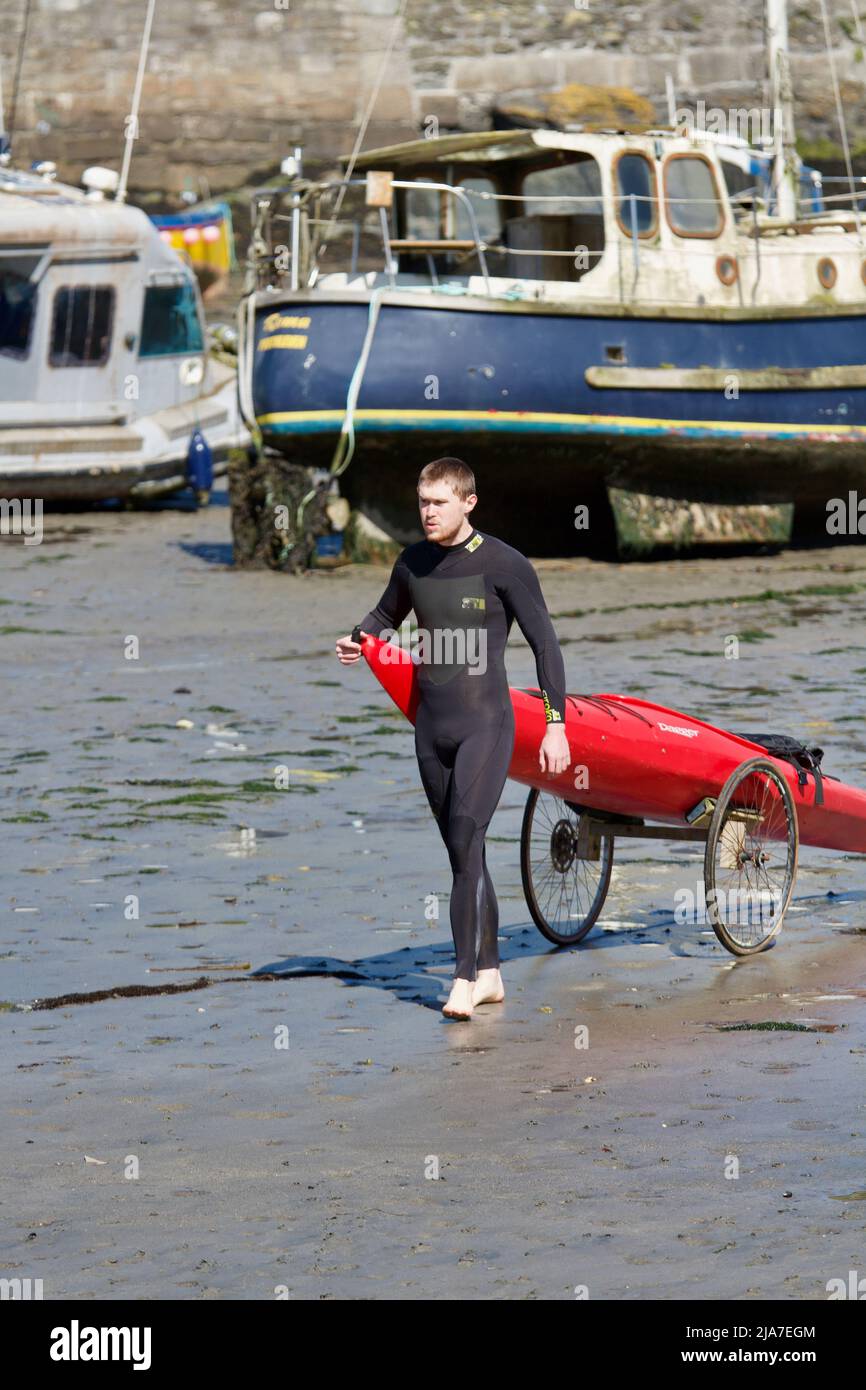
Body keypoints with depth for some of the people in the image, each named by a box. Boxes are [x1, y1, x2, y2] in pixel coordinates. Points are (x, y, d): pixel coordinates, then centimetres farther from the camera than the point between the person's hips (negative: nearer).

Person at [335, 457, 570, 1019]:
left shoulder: (504, 565, -9)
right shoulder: (413, 563, 8)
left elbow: (545, 644, -4)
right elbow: (386, 615, 26)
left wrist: (556, 724, -8)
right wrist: (356, 643, 3)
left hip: (486, 725, -6)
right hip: (432, 727, 6)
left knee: (466, 841, -19)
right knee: (464, 854, 10)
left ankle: (465, 978, -21)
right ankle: (490, 974, 19)